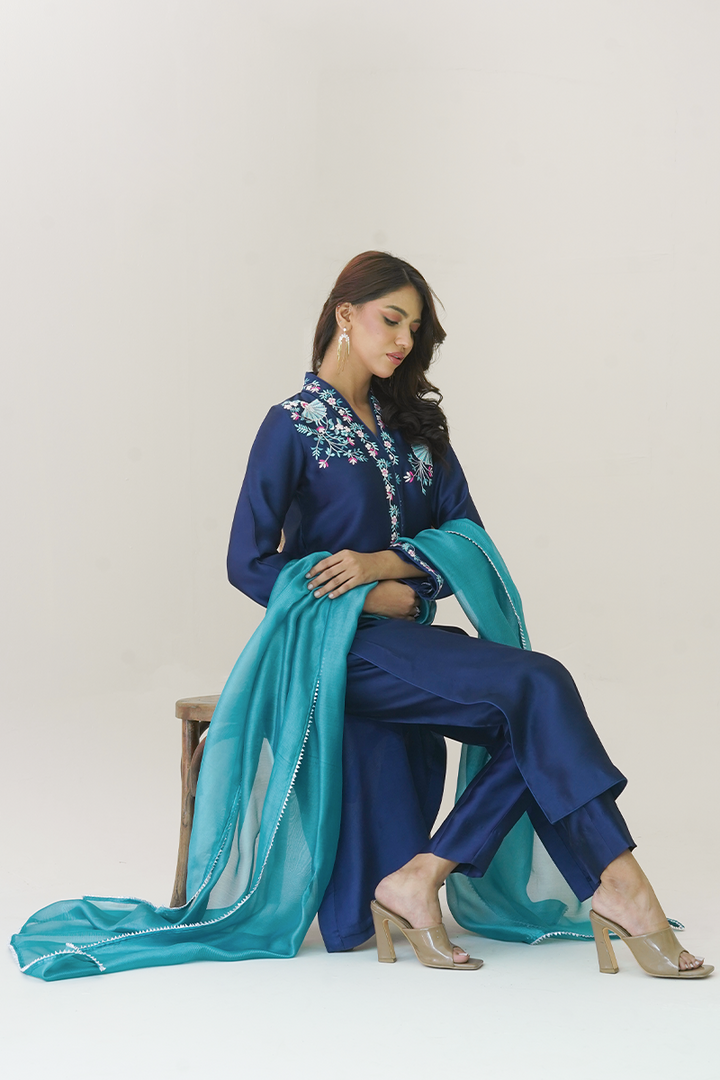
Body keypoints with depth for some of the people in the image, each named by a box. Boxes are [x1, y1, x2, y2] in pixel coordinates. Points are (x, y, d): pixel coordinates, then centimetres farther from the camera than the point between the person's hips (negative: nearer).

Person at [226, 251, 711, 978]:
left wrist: (383, 563, -11)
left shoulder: (413, 423, 17)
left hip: (406, 641, 6)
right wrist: (377, 599, -10)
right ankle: (622, 888, -25)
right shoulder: (294, 426, -1)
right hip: (341, 644, -6)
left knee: (535, 724, -23)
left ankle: (418, 879, -22)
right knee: (537, 686, -25)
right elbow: (249, 564, -7)